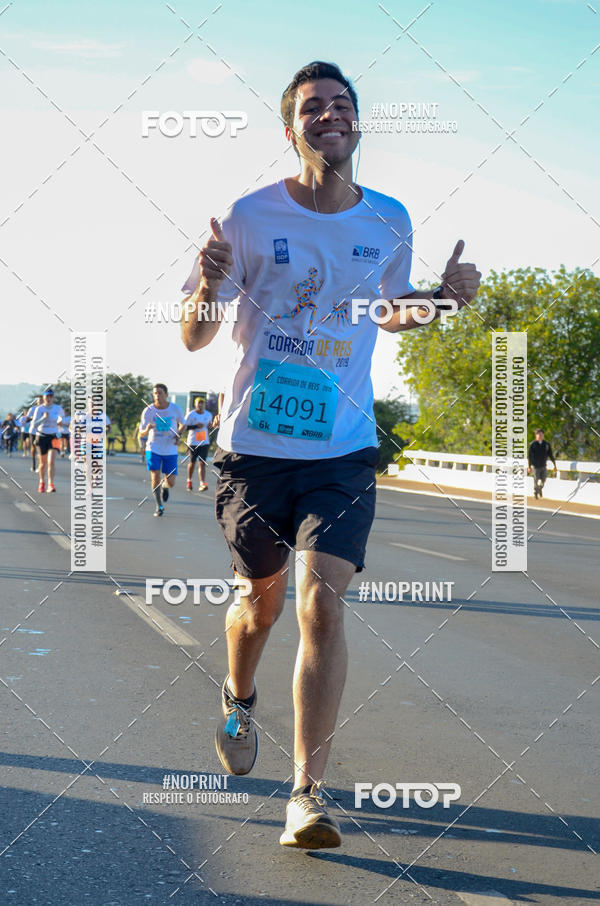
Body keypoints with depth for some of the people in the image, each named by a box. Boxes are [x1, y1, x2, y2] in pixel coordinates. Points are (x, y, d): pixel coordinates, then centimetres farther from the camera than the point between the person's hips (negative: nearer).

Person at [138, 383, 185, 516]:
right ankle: (159, 506, 11)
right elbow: (141, 434, -7)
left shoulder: (175, 409, -8)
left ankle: (165, 486, 37)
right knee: (155, 478, -11)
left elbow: (182, 424, 11)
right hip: (153, 449, -1)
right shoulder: (148, 411, -10)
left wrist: (178, 435, -9)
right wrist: (147, 429, -30)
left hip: (170, 450, 1)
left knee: (171, 483, -2)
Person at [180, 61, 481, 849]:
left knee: (322, 601, -15)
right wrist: (208, 291, -24)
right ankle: (239, 699, 47)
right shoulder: (252, 217, -5)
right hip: (254, 441, 0)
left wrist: (441, 297, 0)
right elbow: (193, 338, -1)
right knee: (264, 598, 13)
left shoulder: (390, 222, 3)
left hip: (343, 446, 1)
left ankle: (308, 792, -10)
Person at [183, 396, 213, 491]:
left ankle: (202, 484, -17)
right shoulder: (190, 415, -5)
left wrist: (210, 426, -2)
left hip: (204, 442, 2)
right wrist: (196, 426, -19)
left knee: (202, 463, -9)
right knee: (192, 462, 12)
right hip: (193, 442, -2)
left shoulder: (208, 415, 7)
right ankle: (189, 481, 34)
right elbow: (184, 427, -6)